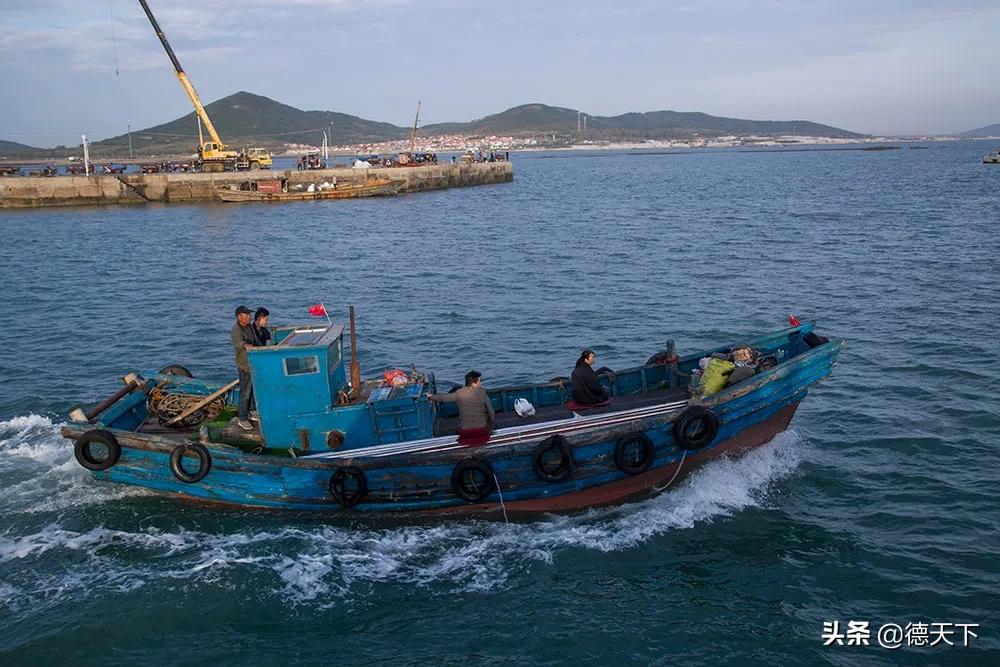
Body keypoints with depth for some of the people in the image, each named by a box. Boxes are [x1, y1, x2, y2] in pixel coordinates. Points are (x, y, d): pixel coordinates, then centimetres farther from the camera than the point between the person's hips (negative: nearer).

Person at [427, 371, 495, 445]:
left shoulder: (459, 393, -3)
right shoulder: (483, 393, -6)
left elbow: (443, 398, 12)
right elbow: (490, 411, -1)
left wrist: (431, 396, 32)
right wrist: (492, 423, 19)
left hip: (465, 433, 3)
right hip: (481, 432, -3)